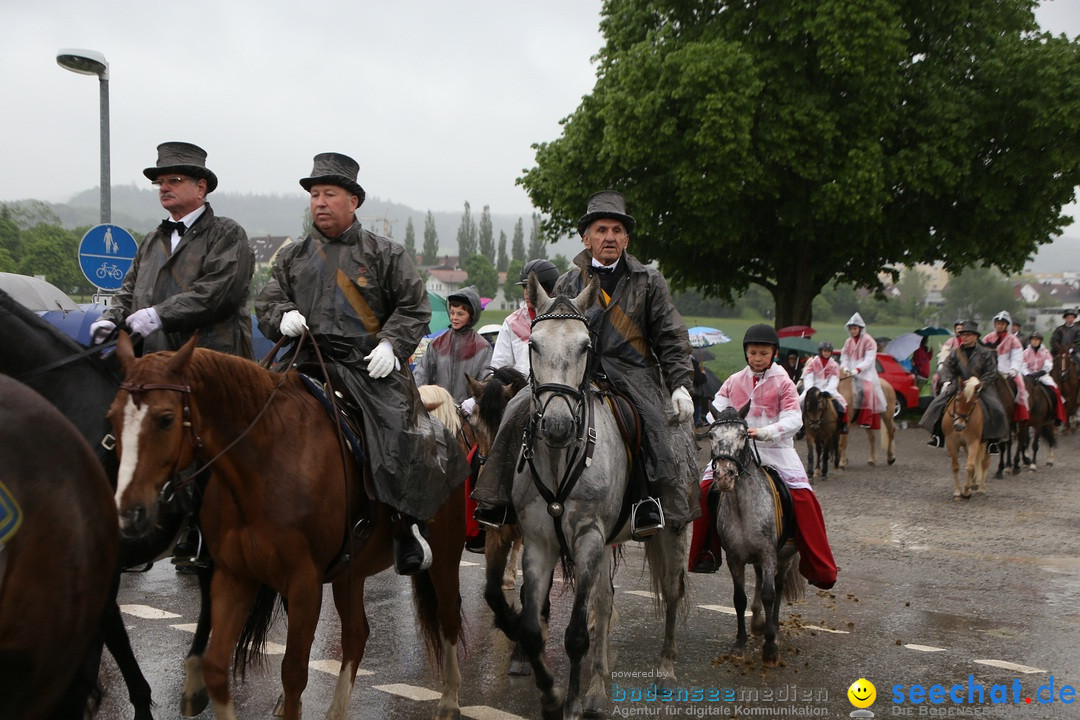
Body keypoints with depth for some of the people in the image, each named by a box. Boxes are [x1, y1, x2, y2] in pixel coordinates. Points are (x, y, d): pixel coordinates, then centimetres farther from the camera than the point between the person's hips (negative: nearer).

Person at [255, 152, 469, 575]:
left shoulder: (386, 255, 11)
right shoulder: (292, 258, 19)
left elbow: (413, 307, 8)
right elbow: (266, 306, 19)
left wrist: (392, 344, -9)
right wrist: (282, 316, -4)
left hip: (371, 367, -2)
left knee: (404, 436, -22)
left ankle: (406, 528, -5)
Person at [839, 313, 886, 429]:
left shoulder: (868, 341, -4)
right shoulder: (848, 342, 14)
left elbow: (869, 359, -12)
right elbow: (844, 356, 14)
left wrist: (858, 369, -24)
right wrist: (844, 367, -8)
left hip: (865, 372, -6)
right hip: (851, 373, 6)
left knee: (866, 390, -27)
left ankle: (866, 421, -30)